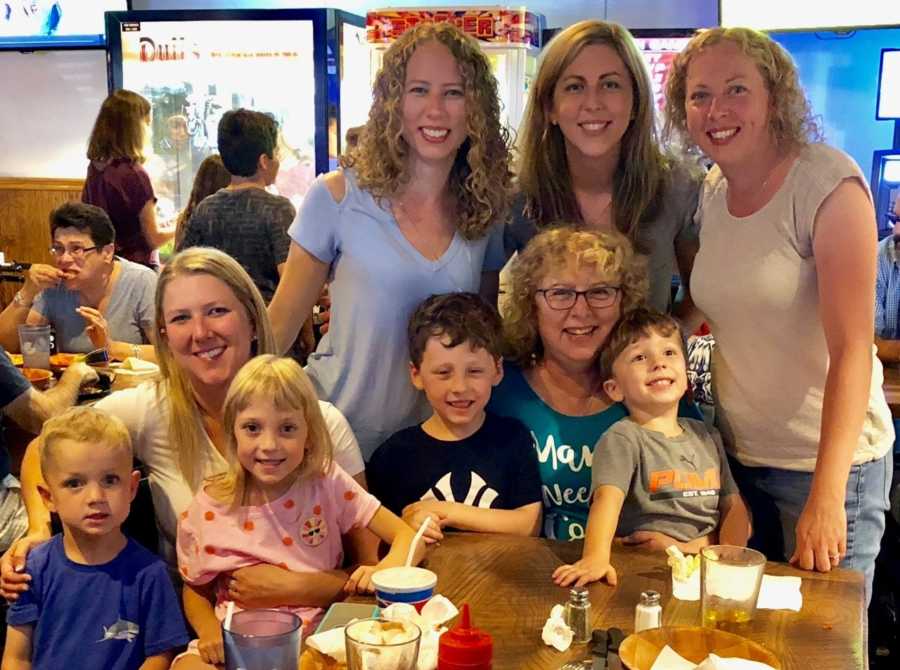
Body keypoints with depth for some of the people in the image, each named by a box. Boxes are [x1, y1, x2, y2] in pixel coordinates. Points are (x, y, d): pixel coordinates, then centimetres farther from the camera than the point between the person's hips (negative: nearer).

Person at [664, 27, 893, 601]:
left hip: (829, 461, -6)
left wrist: (825, 497, -25)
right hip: (737, 456, 6)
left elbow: (852, 348, -21)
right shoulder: (711, 192, 4)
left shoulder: (828, 182, -16)